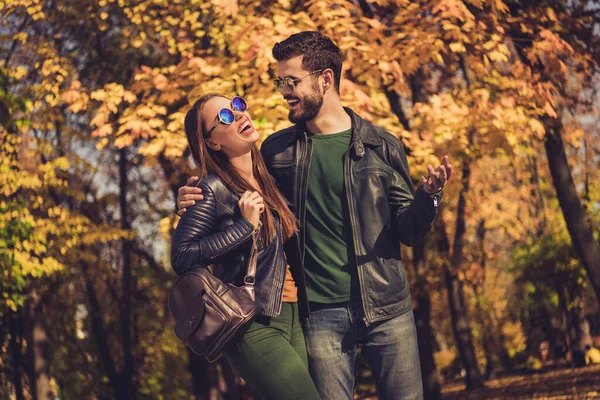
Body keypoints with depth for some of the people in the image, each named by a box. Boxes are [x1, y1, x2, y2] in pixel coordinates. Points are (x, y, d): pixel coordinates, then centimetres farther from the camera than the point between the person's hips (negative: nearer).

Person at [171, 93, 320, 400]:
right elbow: (181, 257, -15)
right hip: (255, 326, -7)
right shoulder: (213, 189, -8)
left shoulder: (269, 179, 13)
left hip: (293, 317, 7)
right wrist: (245, 225, -16)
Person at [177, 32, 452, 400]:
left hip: (386, 309, -1)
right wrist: (195, 201, -4)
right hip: (323, 314, 1)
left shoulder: (381, 146, 1)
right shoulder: (277, 150, 4)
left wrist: (430, 195, -18)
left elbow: (407, 230, 3)